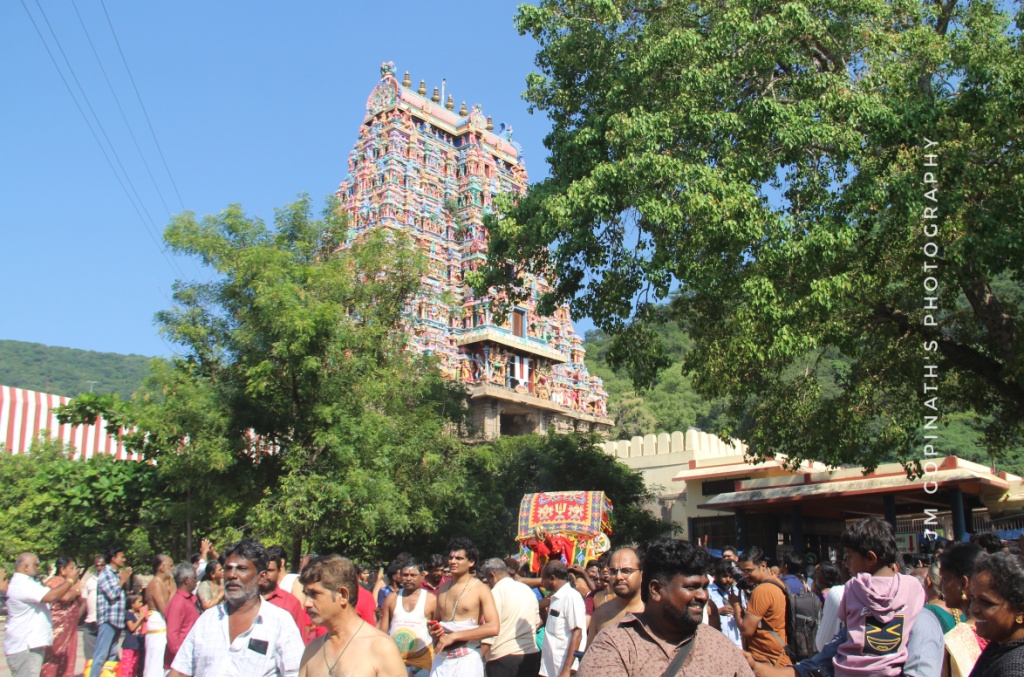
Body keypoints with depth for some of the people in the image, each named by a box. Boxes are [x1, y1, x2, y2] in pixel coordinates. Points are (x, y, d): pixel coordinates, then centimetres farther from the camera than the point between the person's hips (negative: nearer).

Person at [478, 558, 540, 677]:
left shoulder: (496, 592, -10)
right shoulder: (527, 589, 13)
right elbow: (537, 622, 17)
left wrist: (480, 657, -14)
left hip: (503, 657, -7)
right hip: (532, 655, 7)